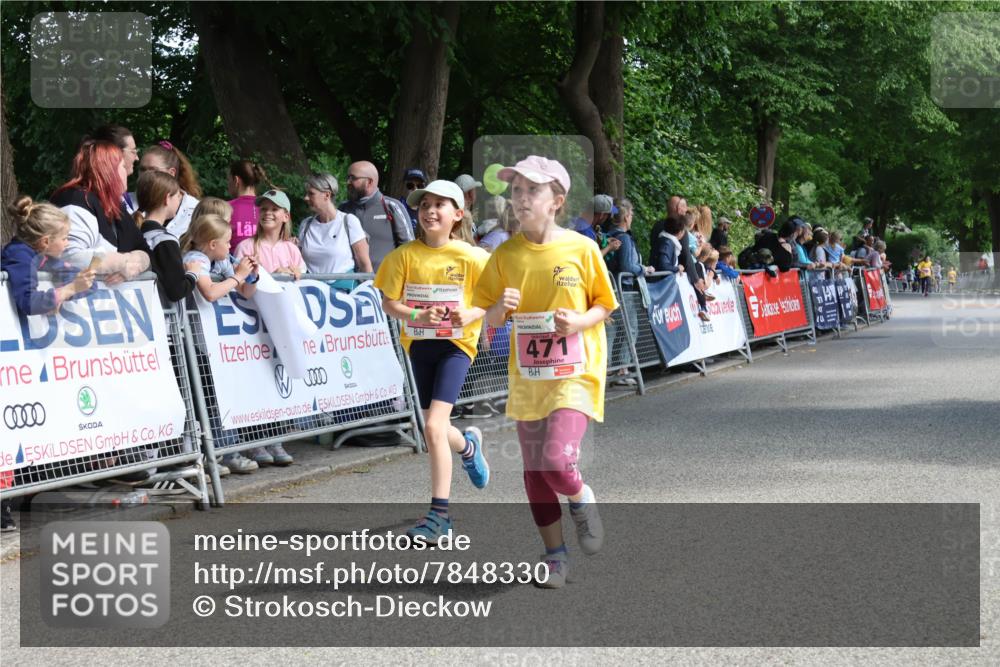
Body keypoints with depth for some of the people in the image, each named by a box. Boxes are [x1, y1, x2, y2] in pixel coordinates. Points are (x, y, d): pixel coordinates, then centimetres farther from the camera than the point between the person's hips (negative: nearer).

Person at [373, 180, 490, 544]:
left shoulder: (471, 257, -8)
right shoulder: (406, 254, -4)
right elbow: (389, 302, -4)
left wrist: (470, 315, -22)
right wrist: (418, 316, -22)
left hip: (456, 343, -4)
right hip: (419, 343, 4)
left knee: (433, 426, -17)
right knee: (436, 428, 13)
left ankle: (439, 513, -10)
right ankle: (468, 446, 51)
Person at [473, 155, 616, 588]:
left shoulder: (581, 249, -7)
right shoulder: (506, 255, 1)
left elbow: (604, 306, 1)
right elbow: (489, 318, 6)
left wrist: (579, 321, -18)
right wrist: (500, 307, -16)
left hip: (575, 374, -4)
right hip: (527, 377, 4)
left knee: (557, 459, -21)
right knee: (535, 471, 9)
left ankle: (581, 501, 14)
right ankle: (554, 556, 24)